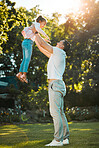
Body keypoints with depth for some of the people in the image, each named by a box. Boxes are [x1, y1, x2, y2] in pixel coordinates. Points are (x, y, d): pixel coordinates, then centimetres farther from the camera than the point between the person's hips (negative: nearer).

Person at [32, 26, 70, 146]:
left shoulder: (59, 52, -2)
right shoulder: (55, 54, 24)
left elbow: (43, 44, -3)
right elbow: (42, 49, 33)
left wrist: (36, 32, 10)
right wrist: (35, 37, 36)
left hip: (55, 83, -10)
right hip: (58, 85, 10)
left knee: (55, 112, -14)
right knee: (60, 113, 8)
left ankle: (58, 140, -17)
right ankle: (65, 138, 9)